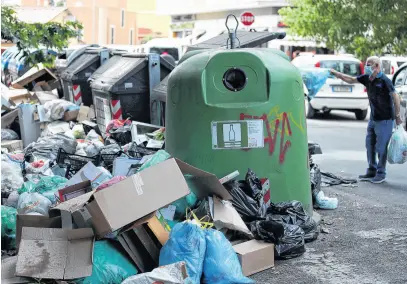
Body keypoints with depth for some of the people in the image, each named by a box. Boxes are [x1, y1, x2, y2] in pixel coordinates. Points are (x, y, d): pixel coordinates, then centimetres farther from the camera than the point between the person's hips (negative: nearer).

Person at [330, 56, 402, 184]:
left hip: (384, 120, -8)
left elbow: (395, 97, -17)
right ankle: (371, 172, 22)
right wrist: (335, 73, 10)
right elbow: (351, 80, 15)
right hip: (373, 119, 8)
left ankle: (381, 174, 10)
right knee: (370, 145, 12)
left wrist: (397, 116, -15)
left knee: (381, 147, -2)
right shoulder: (367, 78, 4)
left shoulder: (384, 80, -18)